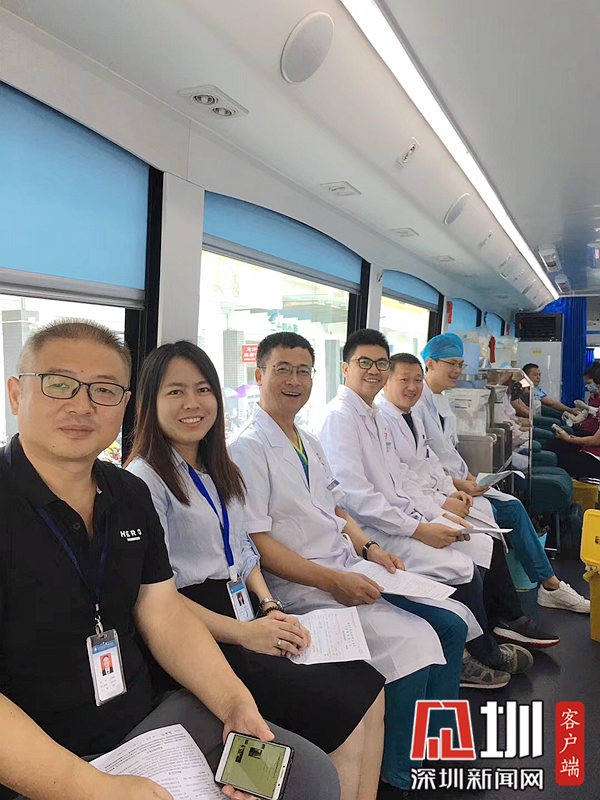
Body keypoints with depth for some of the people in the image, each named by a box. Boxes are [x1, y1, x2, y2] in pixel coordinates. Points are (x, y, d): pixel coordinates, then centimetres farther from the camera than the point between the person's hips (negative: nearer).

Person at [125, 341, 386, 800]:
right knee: (343, 714, -15)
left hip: (245, 621, 8)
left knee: (370, 689, -6)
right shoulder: (145, 478, -12)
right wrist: (245, 633, -17)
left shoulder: (221, 472, 14)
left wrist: (270, 606, 1)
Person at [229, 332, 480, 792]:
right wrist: (332, 580, -20)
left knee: (451, 624, 0)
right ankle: (397, 779, 2)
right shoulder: (248, 448, -11)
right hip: (299, 584, -8)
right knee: (413, 640, -20)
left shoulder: (310, 442, 16)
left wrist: (368, 548, 2)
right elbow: (255, 543, -16)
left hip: (349, 571, 9)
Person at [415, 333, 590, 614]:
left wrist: (467, 476, 1)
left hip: (458, 482, 9)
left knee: (512, 506, -3)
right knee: (490, 512, -24)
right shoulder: (416, 403, -13)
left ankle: (550, 584, 2)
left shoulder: (442, 401, 17)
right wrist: (457, 484, -20)